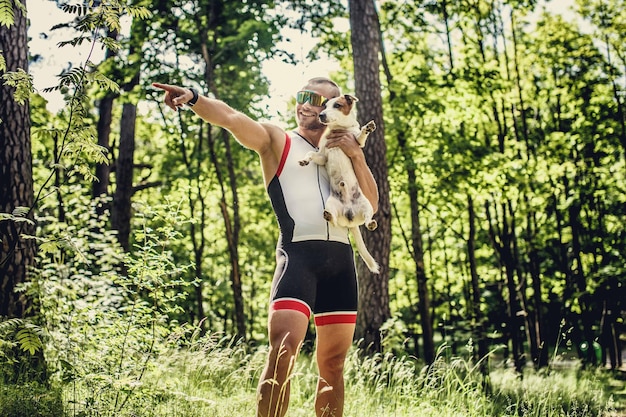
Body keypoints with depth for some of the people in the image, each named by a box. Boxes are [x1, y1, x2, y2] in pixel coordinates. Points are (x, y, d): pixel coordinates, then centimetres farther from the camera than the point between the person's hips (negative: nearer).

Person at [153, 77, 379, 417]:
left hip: (341, 259, 5)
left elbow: (371, 204, 13)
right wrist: (193, 99, -26)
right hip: (298, 254, -4)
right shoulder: (277, 141, 10)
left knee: (333, 366, 10)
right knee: (282, 353, -21)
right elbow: (231, 118, -8)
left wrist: (356, 155, 1)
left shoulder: (344, 153, 22)